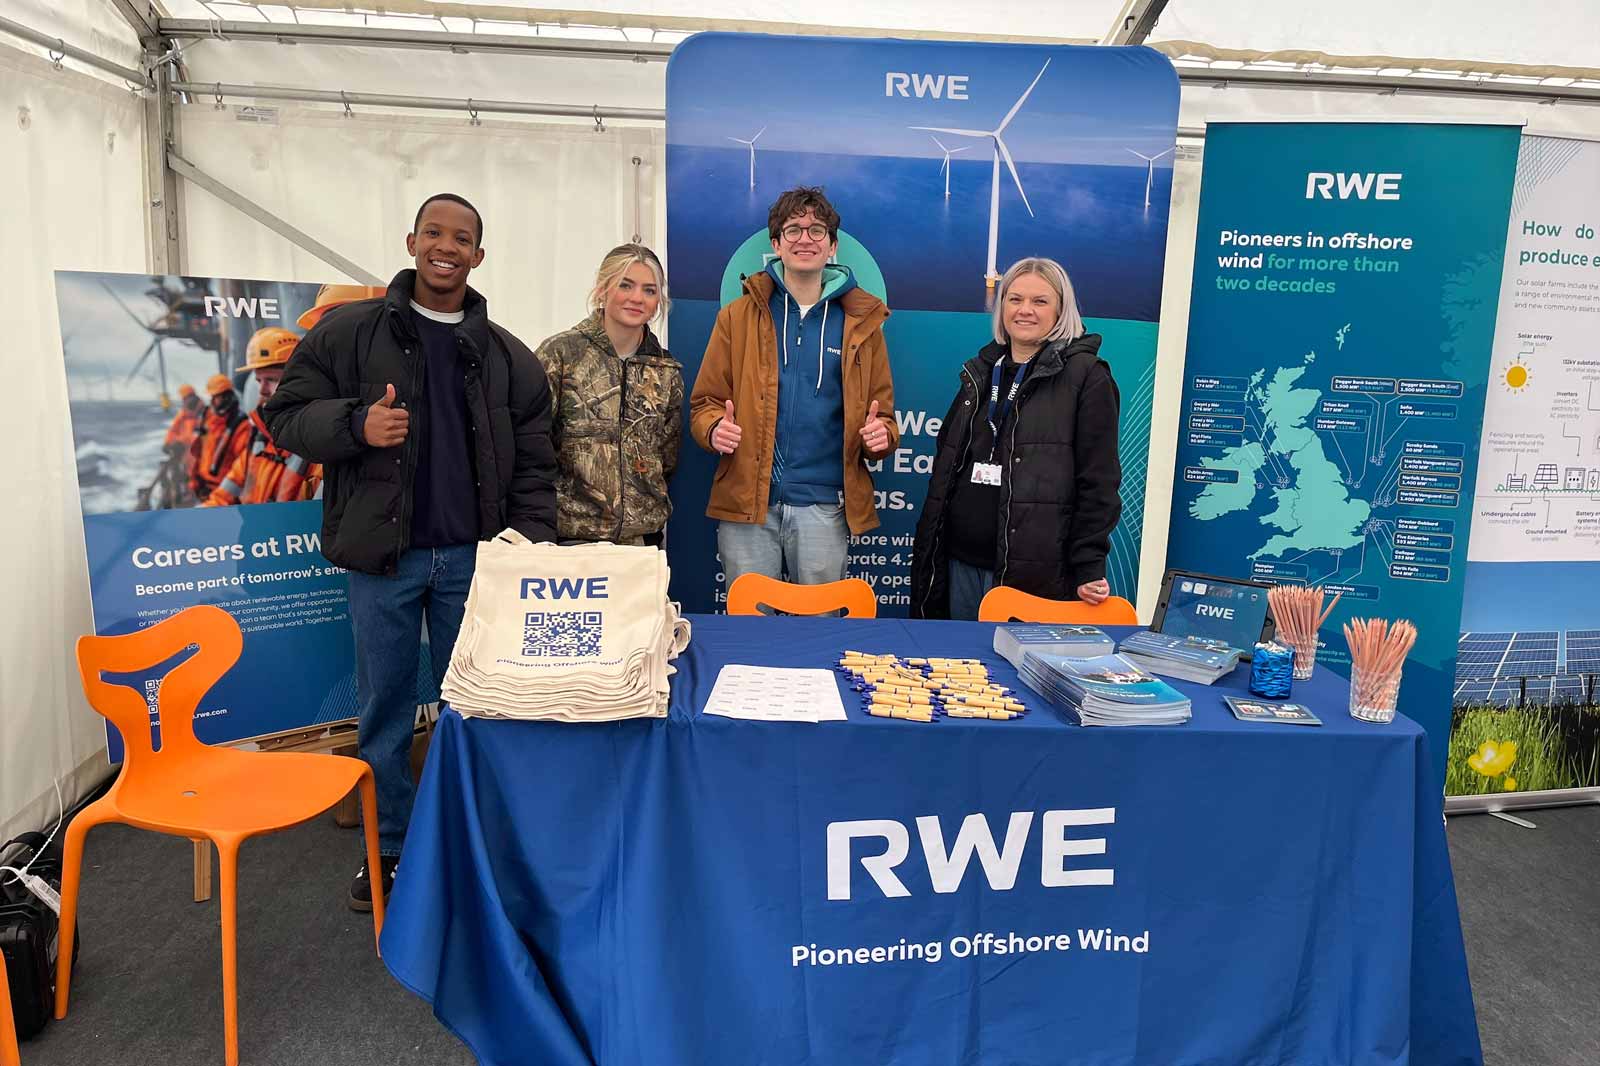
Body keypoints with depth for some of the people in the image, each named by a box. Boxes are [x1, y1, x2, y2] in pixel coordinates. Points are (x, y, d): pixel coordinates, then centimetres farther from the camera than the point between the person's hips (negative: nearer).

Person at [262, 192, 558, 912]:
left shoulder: (509, 358, 6)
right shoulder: (347, 332, 2)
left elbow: (532, 467, 6)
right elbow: (285, 415, 3)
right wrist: (355, 425, -17)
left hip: (474, 558, 1)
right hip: (381, 556, 0)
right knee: (384, 709, 10)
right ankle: (388, 849, 28)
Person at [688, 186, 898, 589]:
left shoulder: (861, 322, 8)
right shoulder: (738, 316, 7)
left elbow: (883, 413, 11)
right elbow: (705, 401, 7)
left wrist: (880, 436, -11)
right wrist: (715, 429, -15)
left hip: (825, 507, 1)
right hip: (746, 502, 0)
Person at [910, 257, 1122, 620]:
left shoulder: (1086, 376, -3)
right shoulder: (981, 372, 15)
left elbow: (1099, 481, -8)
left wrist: (1089, 566, -13)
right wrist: (928, 550, 17)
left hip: (1033, 570, -6)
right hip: (961, 563, 6)